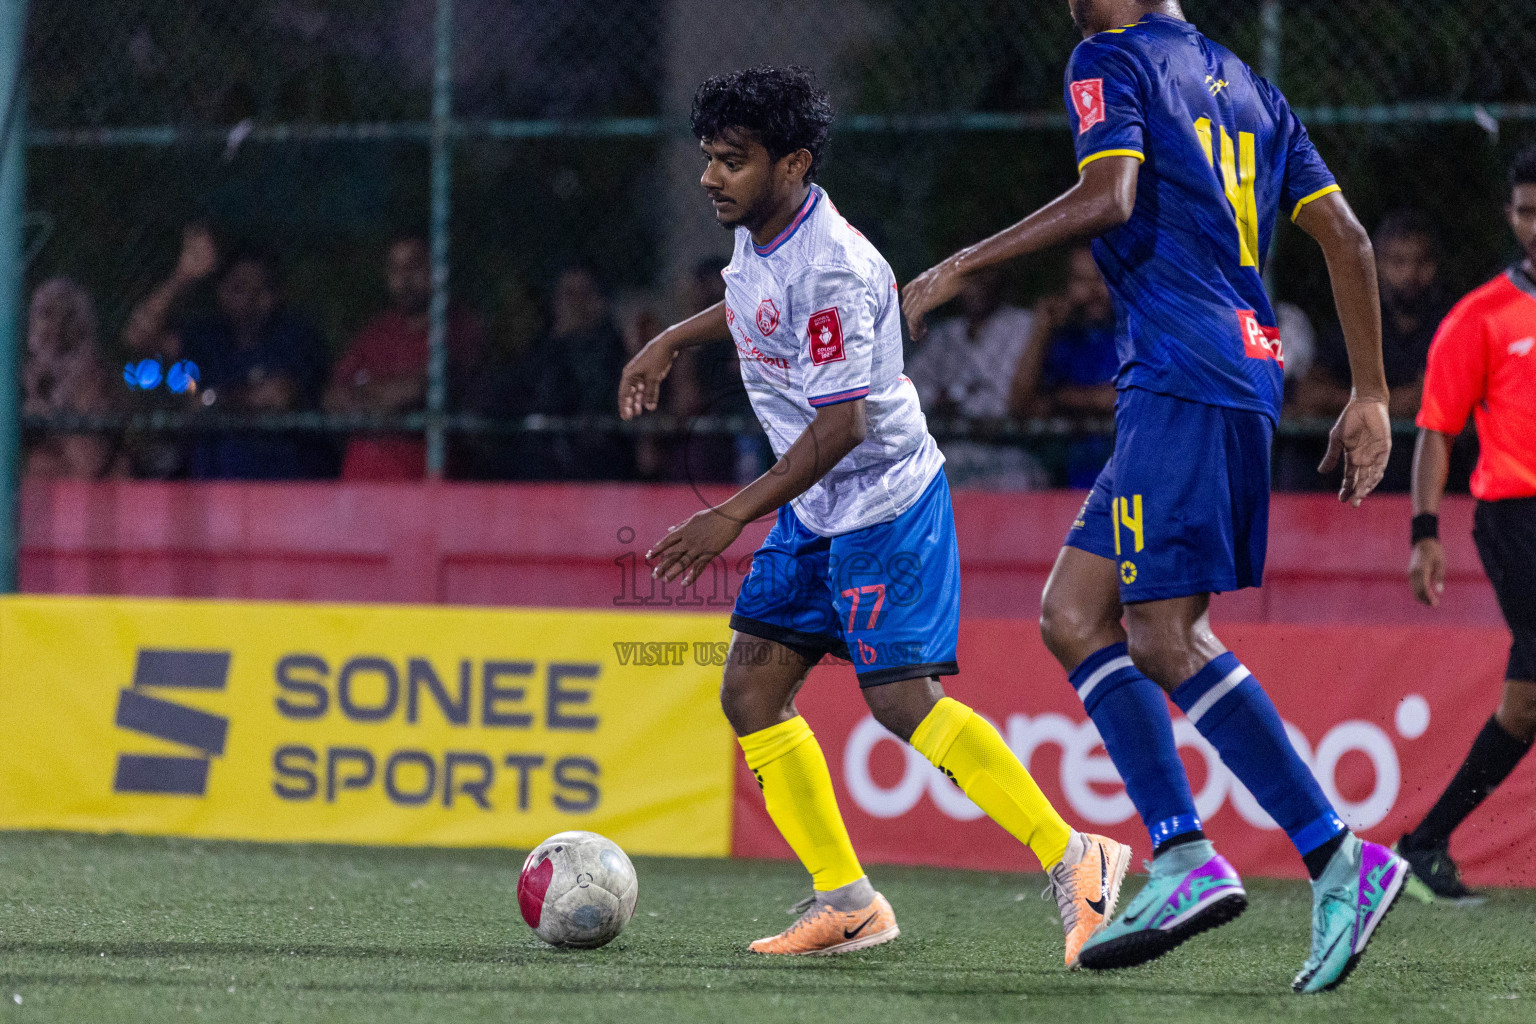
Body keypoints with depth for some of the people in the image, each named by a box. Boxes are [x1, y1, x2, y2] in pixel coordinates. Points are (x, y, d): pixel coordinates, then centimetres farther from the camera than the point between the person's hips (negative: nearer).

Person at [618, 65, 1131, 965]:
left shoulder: (833, 269, -25)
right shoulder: (760, 235, 2)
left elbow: (842, 423, -27)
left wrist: (734, 517, -26)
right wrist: (673, 341, 30)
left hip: (885, 498, -10)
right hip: (814, 511, 10)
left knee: (900, 699, -16)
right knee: (751, 692, 3)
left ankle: (1077, 861, -9)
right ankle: (847, 902, 8)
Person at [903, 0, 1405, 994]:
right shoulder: (1243, 83, 22)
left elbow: (1108, 198, -18)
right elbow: (1344, 234, 17)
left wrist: (959, 268, -11)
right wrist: (1370, 398, 18)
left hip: (1182, 378, -9)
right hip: (1247, 368, 9)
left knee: (1165, 637, -11)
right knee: (1073, 614, 9)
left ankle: (1343, 863, -16)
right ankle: (1185, 860, -1)